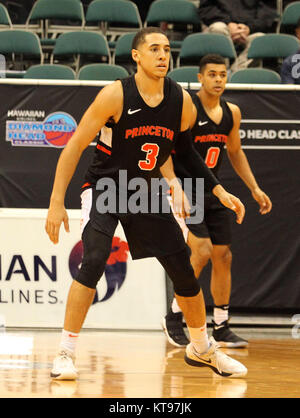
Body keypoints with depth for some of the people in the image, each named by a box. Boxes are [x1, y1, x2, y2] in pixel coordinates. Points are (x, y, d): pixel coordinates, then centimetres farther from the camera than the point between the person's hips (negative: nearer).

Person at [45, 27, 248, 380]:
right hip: (105, 188, -5)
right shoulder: (116, 95, -21)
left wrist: (219, 191, 6)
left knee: (183, 270, 7)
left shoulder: (181, 100, -7)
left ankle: (202, 349, 29)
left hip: (146, 192, 5)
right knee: (93, 261, -27)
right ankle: (65, 354, -18)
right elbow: (75, 146, -17)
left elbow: (185, 149, 12)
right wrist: (56, 203, -22)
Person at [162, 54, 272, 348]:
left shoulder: (232, 113, 6)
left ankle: (221, 329, 14)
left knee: (223, 257, 5)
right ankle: (174, 317, -4)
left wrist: (254, 188, 15)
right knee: (202, 251, -19)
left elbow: (235, 152, 20)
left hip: (212, 192, 7)